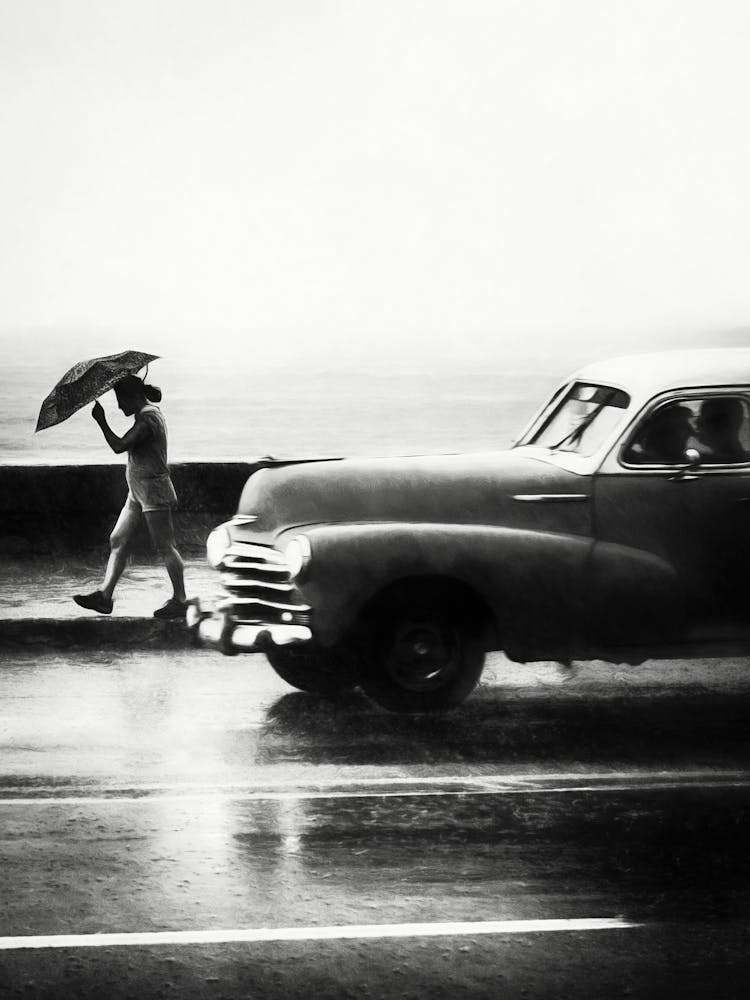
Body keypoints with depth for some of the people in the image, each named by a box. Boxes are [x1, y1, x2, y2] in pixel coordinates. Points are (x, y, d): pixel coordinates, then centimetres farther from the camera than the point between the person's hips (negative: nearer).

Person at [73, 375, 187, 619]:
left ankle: (179, 600, 3)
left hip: (153, 489, -10)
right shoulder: (149, 414, 12)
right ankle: (104, 594, 7)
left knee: (165, 547, -4)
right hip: (138, 491, 10)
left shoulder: (148, 418, -18)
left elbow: (119, 446, -24)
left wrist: (101, 421, -16)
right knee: (118, 540, 7)